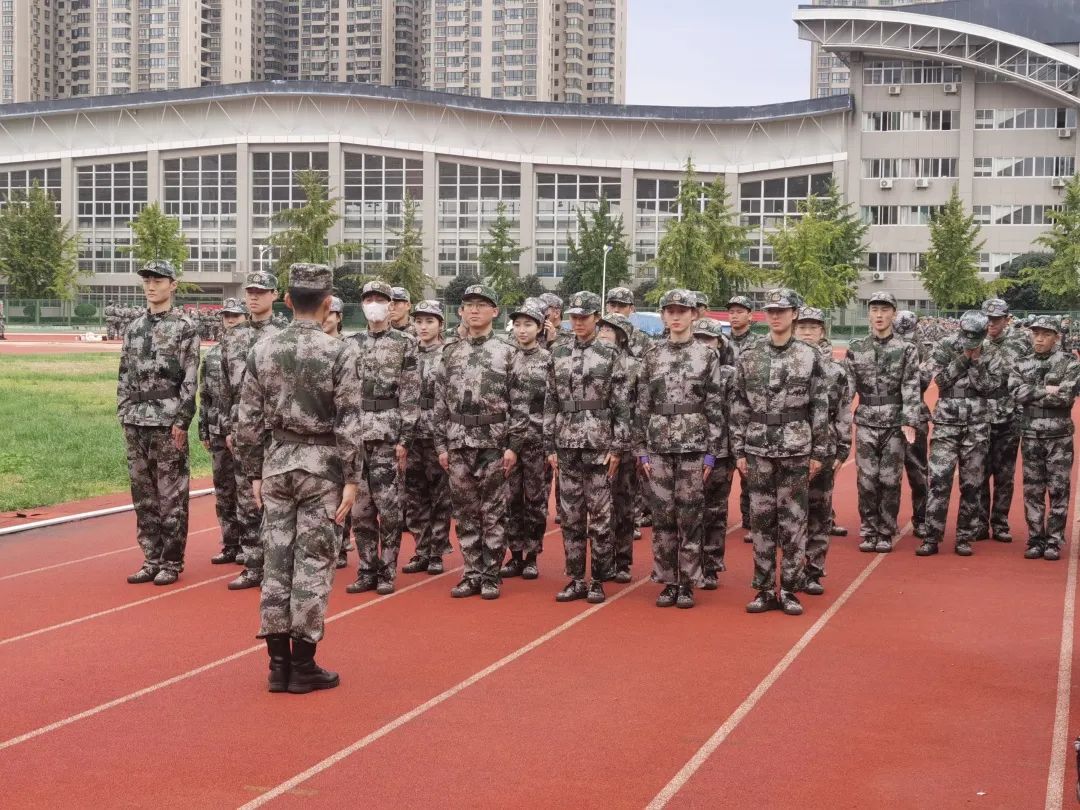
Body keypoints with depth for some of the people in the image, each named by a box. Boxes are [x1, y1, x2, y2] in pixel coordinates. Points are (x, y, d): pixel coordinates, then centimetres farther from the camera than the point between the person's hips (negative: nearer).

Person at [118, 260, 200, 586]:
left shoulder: (184, 327, -3)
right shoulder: (134, 328, 14)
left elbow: (190, 379, -8)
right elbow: (124, 376, 17)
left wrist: (182, 421, -13)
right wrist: (125, 413, 8)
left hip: (168, 424, -6)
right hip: (136, 424, 6)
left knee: (172, 496, -1)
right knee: (143, 495, 9)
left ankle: (172, 562, 7)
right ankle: (152, 559, 18)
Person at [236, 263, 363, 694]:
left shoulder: (262, 350, 1)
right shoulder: (340, 352, -10)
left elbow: (248, 420, 3)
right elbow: (349, 424, -13)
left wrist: (254, 473, 12)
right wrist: (351, 479, -7)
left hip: (277, 462, 4)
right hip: (321, 465, -4)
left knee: (276, 561, 8)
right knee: (313, 564, 2)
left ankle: (278, 662, 12)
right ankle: (303, 665, 7)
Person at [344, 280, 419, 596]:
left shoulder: (405, 343, 1)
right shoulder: (351, 344, 12)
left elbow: (411, 395, -4)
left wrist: (405, 439, -10)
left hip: (388, 435, -4)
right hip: (354, 433, 4)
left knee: (388, 506, -3)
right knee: (360, 508, 6)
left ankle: (387, 572, 7)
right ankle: (367, 571, 15)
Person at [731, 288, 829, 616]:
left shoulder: (810, 357, 0)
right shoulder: (749, 358, 4)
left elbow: (821, 408, 1)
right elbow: (739, 407, 5)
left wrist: (819, 452, -3)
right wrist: (738, 451, 1)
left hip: (796, 450, -1)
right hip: (758, 451, 1)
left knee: (793, 522, 2)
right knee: (762, 521, 5)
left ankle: (789, 590, 11)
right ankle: (764, 589, 13)